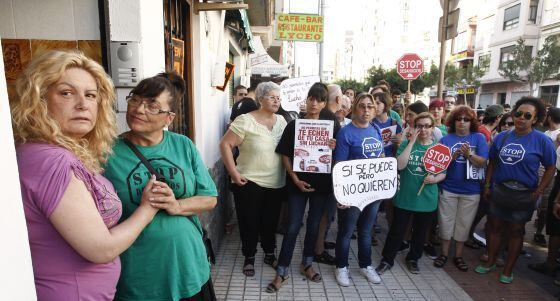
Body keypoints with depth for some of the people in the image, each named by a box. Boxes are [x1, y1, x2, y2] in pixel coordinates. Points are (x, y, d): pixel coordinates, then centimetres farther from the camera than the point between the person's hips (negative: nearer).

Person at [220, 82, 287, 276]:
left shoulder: (282, 121, 6)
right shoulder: (246, 120, -11)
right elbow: (225, 144, -12)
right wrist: (234, 173, -15)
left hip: (276, 184, 5)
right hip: (250, 182, -4)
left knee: (271, 222, 18)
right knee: (249, 222, 10)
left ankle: (270, 254, 39)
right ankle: (249, 258, 31)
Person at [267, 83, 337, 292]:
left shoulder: (329, 126, 4)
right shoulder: (293, 125, -2)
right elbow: (285, 156, -3)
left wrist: (334, 148, -15)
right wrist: (295, 179, -12)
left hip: (321, 183, 3)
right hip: (298, 183, -2)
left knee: (314, 225, 13)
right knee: (293, 227, 0)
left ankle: (307, 264, 33)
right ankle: (282, 271, 13)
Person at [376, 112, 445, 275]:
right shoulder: (406, 144, -4)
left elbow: (443, 173, 6)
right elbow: (400, 165, -20)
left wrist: (435, 179, -17)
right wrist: (412, 141, -19)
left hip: (427, 199, 2)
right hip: (404, 197, -2)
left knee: (420, 232, 18)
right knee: (397, 230, 7)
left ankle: (413, 258, 41)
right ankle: (387, 260, 25)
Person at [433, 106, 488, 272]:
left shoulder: (479, 138, -1)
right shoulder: (446, 139, 0)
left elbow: (483, 163, -9)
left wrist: (469, 155, -26)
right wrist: (453, 157, -23)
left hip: (471, 190, 0)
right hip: (448, 188, 0)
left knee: (463, 224, 11)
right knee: (446, 222, 9)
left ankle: (458, 256, 27)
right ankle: (444, 253, 25)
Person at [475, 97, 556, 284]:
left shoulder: (542, 140, -7)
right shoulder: (501, 137, 2)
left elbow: (550, 168, -3)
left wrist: (538, 192, -9)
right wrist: (487, 186, 6)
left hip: (523, 195, -3)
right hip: (499, 191, 3)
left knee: (516, 232, 11)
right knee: (494, 227, 12)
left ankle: (508, 270, 26)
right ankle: (490, 262, 30)